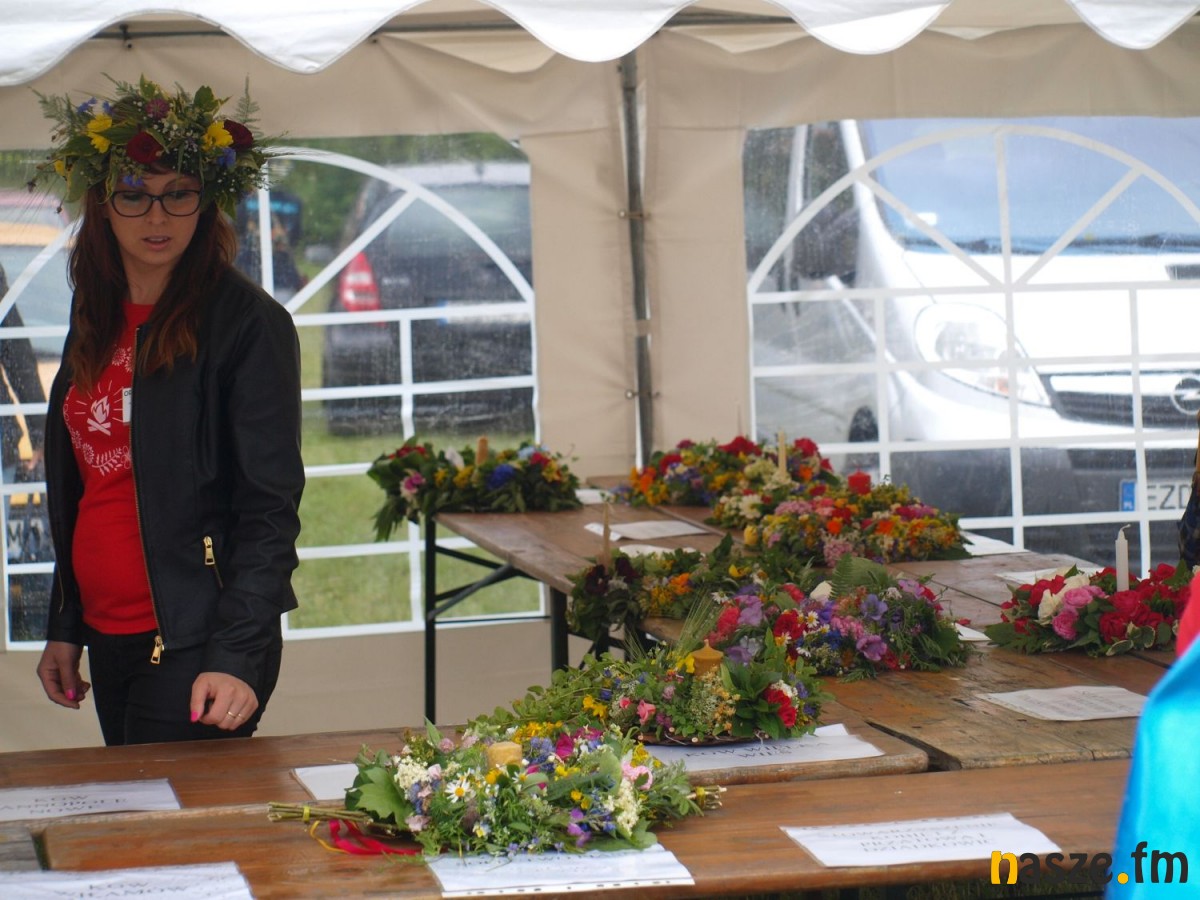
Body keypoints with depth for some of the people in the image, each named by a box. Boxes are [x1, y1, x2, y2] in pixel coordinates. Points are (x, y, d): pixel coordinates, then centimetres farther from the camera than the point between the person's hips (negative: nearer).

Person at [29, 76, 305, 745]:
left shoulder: (249, 324, -9)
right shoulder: (96, 320, 12)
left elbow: (270, 508, -13)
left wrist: (237, 655, -21)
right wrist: (65, 628, 16)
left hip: (194, 641, -7)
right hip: (108, 636, 7)